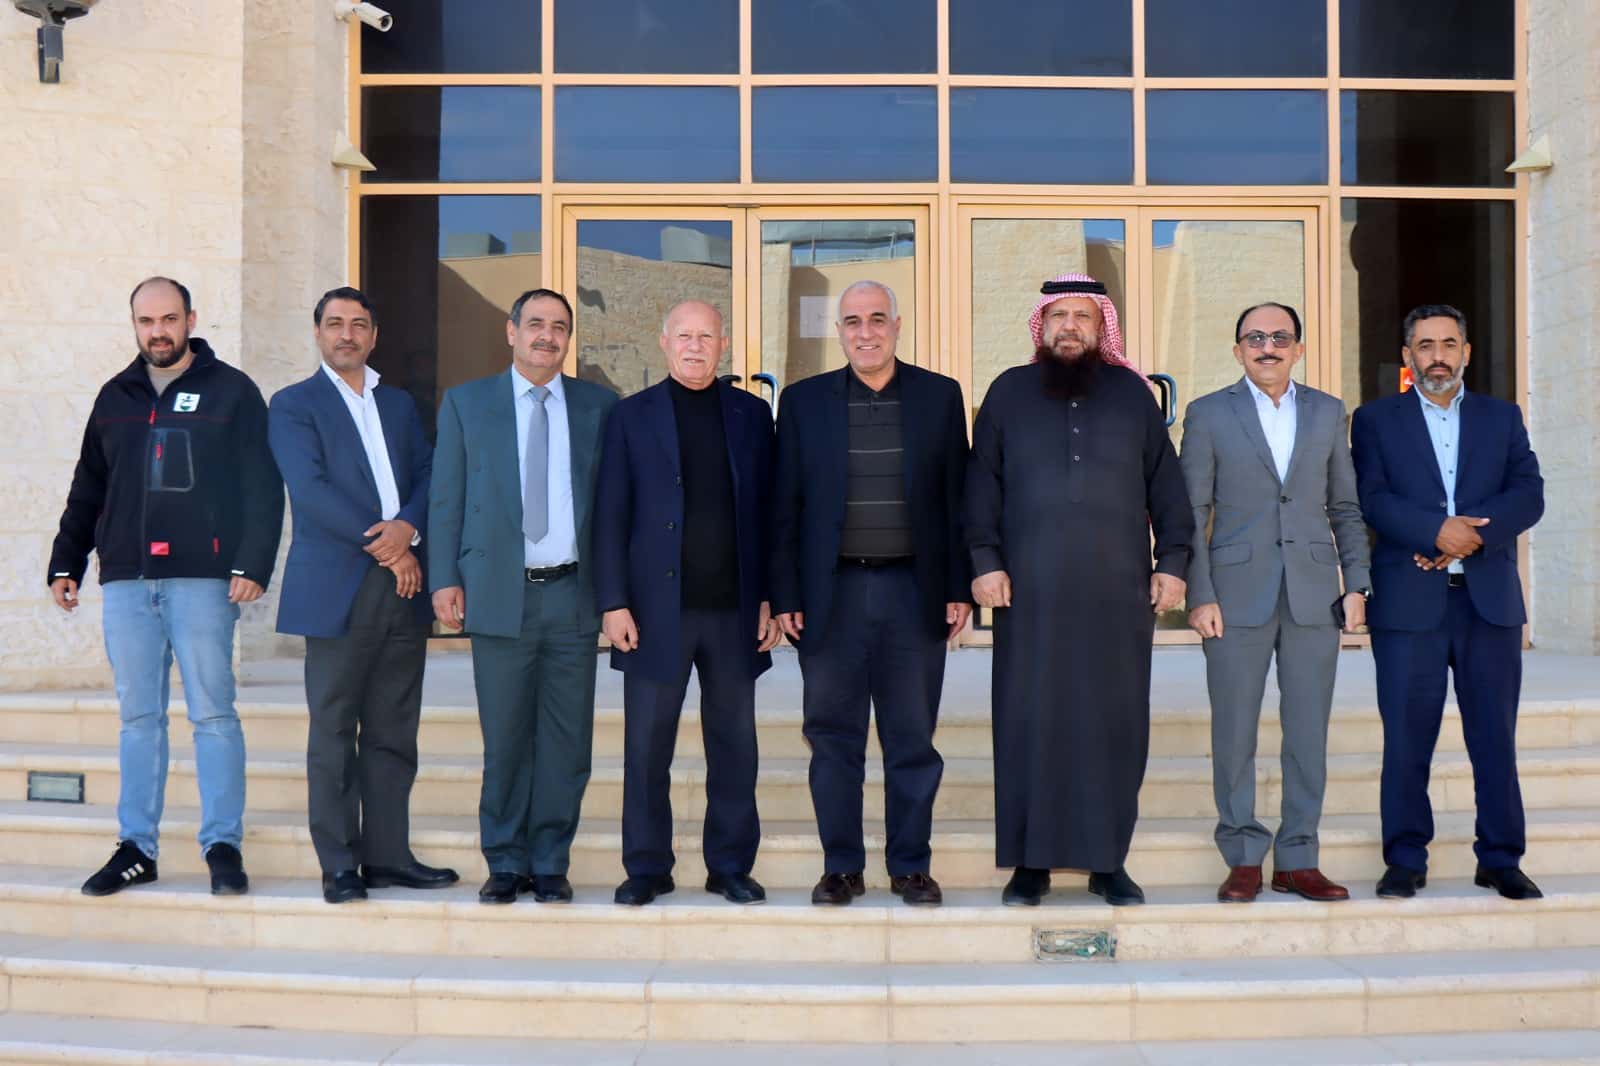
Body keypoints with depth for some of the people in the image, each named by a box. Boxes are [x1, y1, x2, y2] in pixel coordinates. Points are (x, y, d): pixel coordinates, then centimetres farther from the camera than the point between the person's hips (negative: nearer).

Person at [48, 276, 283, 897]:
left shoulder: (231, 392, 2)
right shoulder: (115, 398, 16)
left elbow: (262, 489, -3)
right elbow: (87, 490, 19)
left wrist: (252, 565, -12)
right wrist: (65, 564, 12)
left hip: (202, 578, -4)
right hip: (126, 580, 4)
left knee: (213, 714, -2)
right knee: (138, 717, 7)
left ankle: (223, 846, 4)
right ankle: (136, 848, 14)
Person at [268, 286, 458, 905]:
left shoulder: (400, 404, 20)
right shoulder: (293, 405, 4)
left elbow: (428, 475, 10)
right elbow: (310, 490, -9)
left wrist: (409, 527, -11)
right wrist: (384, 547, -12)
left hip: (402, 587, 5)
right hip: (338, 591, -5)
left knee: (393, 732, 7)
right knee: (334, 732, -1)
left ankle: (388, 854, 14)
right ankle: (339, 865, 5)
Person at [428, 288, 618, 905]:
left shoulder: (599, 407, 9)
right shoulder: (466, 404, 9)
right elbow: (446, 499, 7)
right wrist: (444, 579, -2)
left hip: (573, 594, 1)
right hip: (499, 593, 0)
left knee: (566, 740, 4)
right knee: (505, 739, 5)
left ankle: (550, 865, 16)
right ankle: (506, 864, 19)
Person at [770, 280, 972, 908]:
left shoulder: (939, 396, 5)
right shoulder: (803, 401, 5)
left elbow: (957, 497, 5)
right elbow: (786, 506, 4)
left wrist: (959, 588, -1)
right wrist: (784, 596, -2)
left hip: (915, 591, 0)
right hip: (831, 593, 0)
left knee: (913, 739, 7)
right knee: (834, 738, 6)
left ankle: (910, 866, 20)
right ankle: (842, 866, 19)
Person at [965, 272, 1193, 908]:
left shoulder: (1132, 393, 13)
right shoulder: (1009, 393, 11)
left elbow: (1165, 483, 11)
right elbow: (982, 481, 6)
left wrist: (1173, 561, 4)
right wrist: (985, 560, -4)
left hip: (1119, 592, 1)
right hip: (1030, 592, -1)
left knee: (1117, 722, 3)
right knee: (1029, 721, 0)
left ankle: (1108, 861, 13)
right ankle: (1030, 862, 9)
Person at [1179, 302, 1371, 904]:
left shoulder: (1328, 413, 11)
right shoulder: (1208, 415, 3)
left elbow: (1345, 508, 13)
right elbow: (1190, 514, 0)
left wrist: (1356, 584, 4)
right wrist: (1200, 597, -7)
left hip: (1313, 596, 2)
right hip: (1238, 596, -2)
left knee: (1308, 733, 5)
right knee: (1234, 735, 1)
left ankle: (1297, 860, 15)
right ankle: (1243, 860, 13)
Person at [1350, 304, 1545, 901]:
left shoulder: (1502, 418, 14)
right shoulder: (1375, 420, 8)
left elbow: (1528, 495, 2)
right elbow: (1371, 498, -5)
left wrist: (1473, 532, -14)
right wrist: (1437, 531, -19)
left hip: (1490, 600, 2)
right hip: (1409, 602, -2)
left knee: (1495, 735, 6)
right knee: (1407, 736, 1)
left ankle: (1501, 860, 16)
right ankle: (1405, 860, 11)